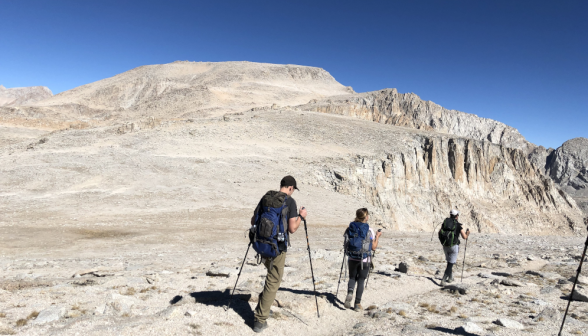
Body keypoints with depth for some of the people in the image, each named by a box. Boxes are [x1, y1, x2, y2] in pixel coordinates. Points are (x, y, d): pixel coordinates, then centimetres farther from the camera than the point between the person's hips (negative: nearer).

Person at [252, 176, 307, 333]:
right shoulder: (290, 201, -9)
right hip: (278, 247, -6)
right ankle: (260, 320, 4)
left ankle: (262, 307, 30)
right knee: (273, 282, 2)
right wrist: (301, 216, 3)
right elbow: (292, 228, -13)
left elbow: (253, 221, 10)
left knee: (272, 276, 28)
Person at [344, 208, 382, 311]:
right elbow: (373, 247, -6)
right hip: (364, 260, -2)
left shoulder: (351, 228, -3)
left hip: (352, 259, 2)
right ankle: (357, 304, 13)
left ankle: (350, 292, -10)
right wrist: (377, 236, 5)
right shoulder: (369, 230, -11)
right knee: (361, 281, 9)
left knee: (352, 278, 18)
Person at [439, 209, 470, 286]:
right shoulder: (459, 225, -4)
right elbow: (464, 237, -5)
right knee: (450, 264, -1)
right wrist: (467, 233, 16)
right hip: (453, 246, -5)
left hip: (445, 245, 5)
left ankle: (450, 278, 29)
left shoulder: (445, 222, 7)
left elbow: (439, 233, 7)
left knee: (450, 261, 24)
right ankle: (443, 280, -11)